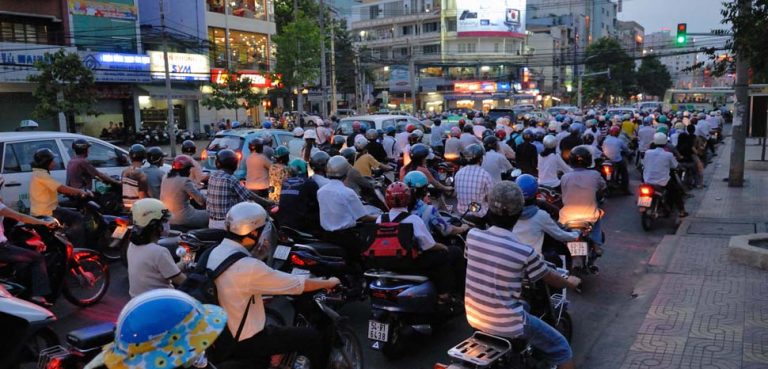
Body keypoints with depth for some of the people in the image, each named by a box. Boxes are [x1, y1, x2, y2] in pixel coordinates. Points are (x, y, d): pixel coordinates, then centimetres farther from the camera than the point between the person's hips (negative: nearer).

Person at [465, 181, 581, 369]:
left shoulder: (472, 236, -8)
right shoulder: (525, 252, -21)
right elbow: (551, 279, -2)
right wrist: (570, 282, 21)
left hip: (474, 317, 6)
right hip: (507, 324, -6)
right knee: (561, 348, 14)